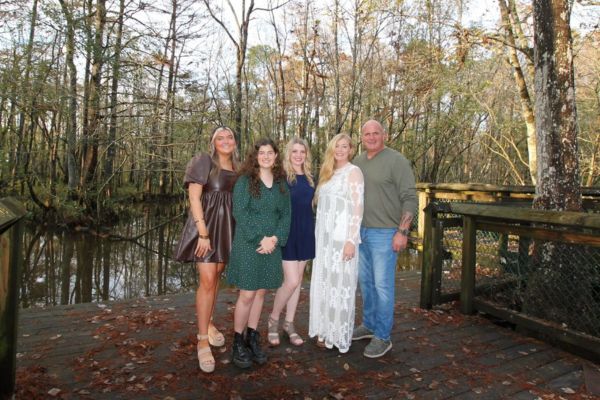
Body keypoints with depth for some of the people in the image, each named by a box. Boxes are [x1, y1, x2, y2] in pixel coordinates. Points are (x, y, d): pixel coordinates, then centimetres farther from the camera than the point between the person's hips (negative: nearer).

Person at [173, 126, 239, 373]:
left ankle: (208, 323, 32)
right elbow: (194, 197, -12)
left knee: (215, 277, 14)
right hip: (206, 224, -5)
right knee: (207, 281, -11)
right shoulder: (204, 162, -6)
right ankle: (202, 340, -1)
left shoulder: (237, 169, 10)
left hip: (226, 227, 5)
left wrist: (237, 231, 9)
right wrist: (203, 233, -19)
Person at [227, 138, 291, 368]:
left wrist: (275, 238, -9)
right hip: (248, 244, -4)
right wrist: (260, 238, -17)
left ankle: (252, 338, 23)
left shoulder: (281, 183, 9)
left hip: (272, 245, 4)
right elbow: (239, 212, -11)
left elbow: (286, 214, 6)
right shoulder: (245, 181, -4)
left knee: (261, 293, 10)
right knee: (247, 295, -2)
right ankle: (238, 343, 13)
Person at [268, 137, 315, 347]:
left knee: (298, 279, 10)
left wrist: (311, 231, 12)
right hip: (287, 232, -6)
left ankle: (289, 324, 24)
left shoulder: (310, 178, 9)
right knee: (291, 281, -8)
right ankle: (273, 320, 16)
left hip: (305, 232, 6)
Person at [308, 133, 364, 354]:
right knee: (324, 284, 12)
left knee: (340, 285, 1)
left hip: (342, 237, -7)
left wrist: (351, 240, -19)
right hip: (324, 237, 7)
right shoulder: (328, 173, 14)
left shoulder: (353, 172, -6)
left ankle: (339, 335, 14)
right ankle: (326, 330, 25)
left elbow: (358, 208, -13)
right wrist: (319, 236, 9)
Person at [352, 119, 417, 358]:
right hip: (361, 232, 6)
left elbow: (410, 198, -11)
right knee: (365, 280, 15)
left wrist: (402, 232, -16)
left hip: (384, 233, -6)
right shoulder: (357, 162, 10)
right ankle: (369, 325, 31)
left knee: (382, 284, -1)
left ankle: (383, 337, 11)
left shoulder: (396, 161, -8)